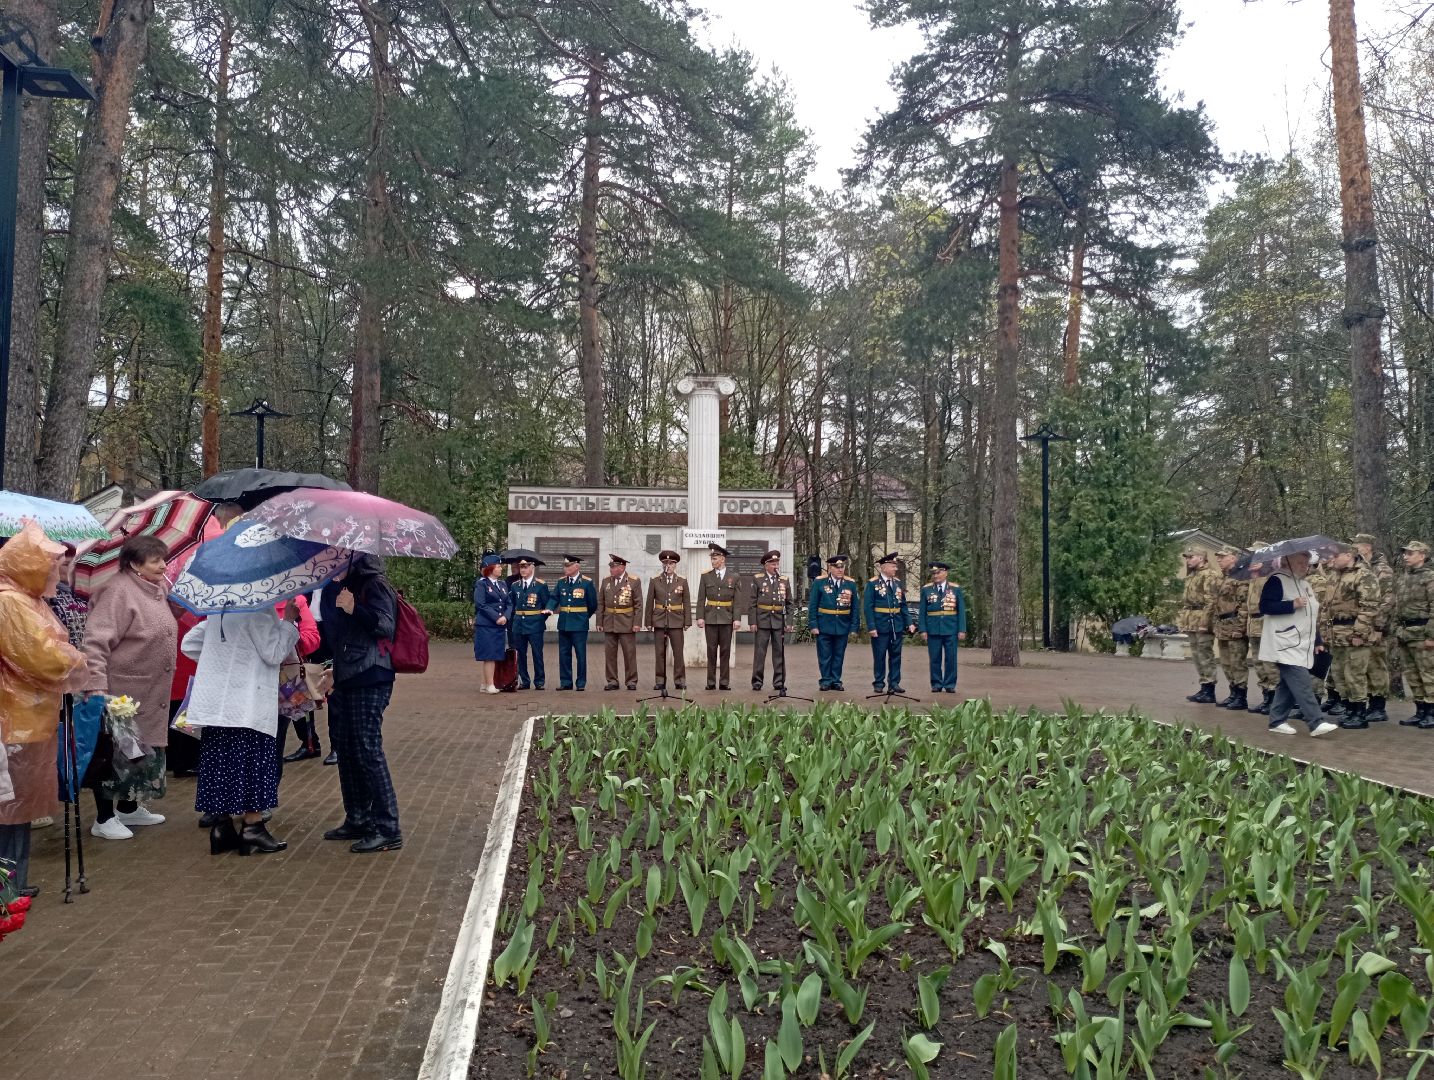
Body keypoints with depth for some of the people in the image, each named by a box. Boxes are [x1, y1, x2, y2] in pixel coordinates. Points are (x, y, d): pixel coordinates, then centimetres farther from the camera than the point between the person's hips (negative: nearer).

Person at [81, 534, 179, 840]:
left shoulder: (160, 589, 8)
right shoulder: (119, 590, -18)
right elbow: (96, 642, -25)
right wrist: (96, 688, -30)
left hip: (151, 694, 9)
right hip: (120, 693, -9)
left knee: (144, 750, 17)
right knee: (114, 754, 2)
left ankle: (129, 808, 33)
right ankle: (103, 818, 14)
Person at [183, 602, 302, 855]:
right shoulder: (260, 609, -11)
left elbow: (189, 644, 18)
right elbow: (274, 653, -11)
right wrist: (289, 621, -3)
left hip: (213, 702, 7)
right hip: (249, 704, -7)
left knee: (220, 763, 9)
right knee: (253, 763, 0)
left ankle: (221, 826, 15)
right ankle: (253, 828, 2)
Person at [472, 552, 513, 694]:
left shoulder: (503, 584, 15)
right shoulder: (481, 584, -4)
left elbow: (509, 603, 12)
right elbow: (480, 604, -11)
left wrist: (505, 617, -6)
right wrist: (496, 618, -15)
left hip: (500, 626, 6)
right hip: (486, 626, -6)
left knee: (496, 656, 8)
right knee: (489, 656, -5)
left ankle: (485, 685, 16)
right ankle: (490, 686, -1)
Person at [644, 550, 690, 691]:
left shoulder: (682, 581, 5)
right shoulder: (655, 581, 5)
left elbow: (687, 603, 5)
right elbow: (650, 603, 6)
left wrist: (687, 622, 0)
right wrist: (648, 622, 3)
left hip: (676, 621, -1)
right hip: (659, 621, 1)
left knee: (678, 652, -2)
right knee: (660, 652, 3)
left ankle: (679, 681, 6)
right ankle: (660, 681, 9)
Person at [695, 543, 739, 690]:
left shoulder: (733, 577, 5)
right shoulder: (706, 576, 5)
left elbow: (736, 600, 3)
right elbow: (701, 599, 3)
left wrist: (736, 618, -5)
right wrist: (700, 617, -6)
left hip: (726, 619, 0)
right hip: (710, 618, 0)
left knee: (725, 650, 3)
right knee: (711, 651, 2)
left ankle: (725, 682, 8)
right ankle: (711, 682, 7)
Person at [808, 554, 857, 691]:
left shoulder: (851, 584, 3)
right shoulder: (819, 582, -3)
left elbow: (854, 608, 6)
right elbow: (812, 605, -1)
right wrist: (813, 625, -7)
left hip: (843, 627, 2)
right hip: (824, 626, -2)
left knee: (839, 656, 8)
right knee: (825, 656, 4)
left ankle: (836, 681, 18)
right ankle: (826, 681, 14)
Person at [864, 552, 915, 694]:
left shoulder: (898, 583, 9)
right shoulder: (873, 583, -6)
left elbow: (903, 606, 13)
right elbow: (867, 607, -9)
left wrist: (909, 623, 4)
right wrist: (871, 627, -15)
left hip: (897, 626, 5)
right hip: (880, 626, -5)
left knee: (895, 655, 8)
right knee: (879, 656, 4)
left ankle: (894, 683, 15)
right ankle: (879, 683, 13)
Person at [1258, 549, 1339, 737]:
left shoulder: (1306, 584, 20)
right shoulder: (1277, 581, -8)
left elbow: (1311, 616, 25)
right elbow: (1264, 606, -17)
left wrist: (1318, 642, 21)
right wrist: (1292, 604, -22)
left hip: (1302, 645, 9)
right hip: (1285, 645, -9)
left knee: (1288, 684, 9)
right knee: (1302, 684, -14)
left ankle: (1277, 721, 16)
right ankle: (1316, 723, -15)